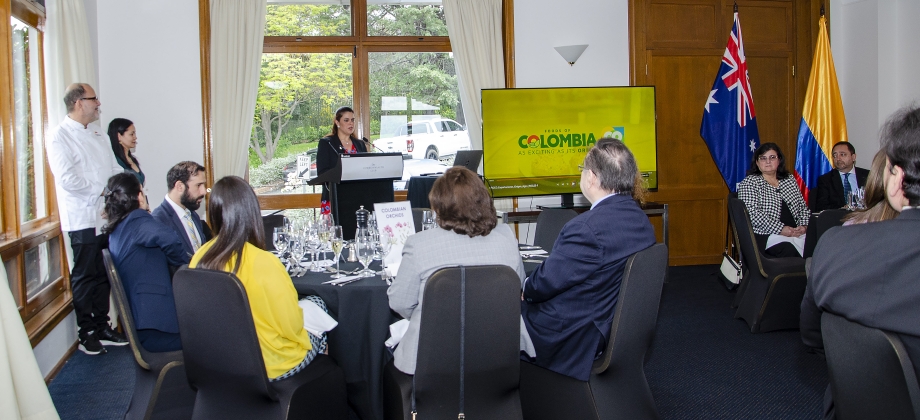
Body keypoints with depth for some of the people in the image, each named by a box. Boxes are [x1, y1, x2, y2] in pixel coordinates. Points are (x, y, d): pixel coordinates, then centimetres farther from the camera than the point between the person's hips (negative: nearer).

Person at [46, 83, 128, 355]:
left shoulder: (96, 134, 15)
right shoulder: (60, 136, -9)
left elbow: (114, 168, 16)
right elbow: (67, 179, -19)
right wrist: (101, 189, -12)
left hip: (107, 217, 7)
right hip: (83, 219, -7)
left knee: (103, 276, 12)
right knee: (85, 277, 3)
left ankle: (102, 327, 22)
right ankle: (87, 333, 15)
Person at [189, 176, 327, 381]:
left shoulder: (200, 258, -12)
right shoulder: (262, 263, -30)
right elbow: (292, 325, -20)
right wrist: (301, 313, 2)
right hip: (270, 365, -6)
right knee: (316, 305, 22)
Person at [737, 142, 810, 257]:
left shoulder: (790, 180, 20)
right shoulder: (749, 183, 2)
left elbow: (803, 207, 22)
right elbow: (753, 214, -10)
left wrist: (803, 226, 0)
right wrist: (780, 229, -17)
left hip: (795, 233, 5)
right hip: (764, 236, -5)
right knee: (788, 249, -35)